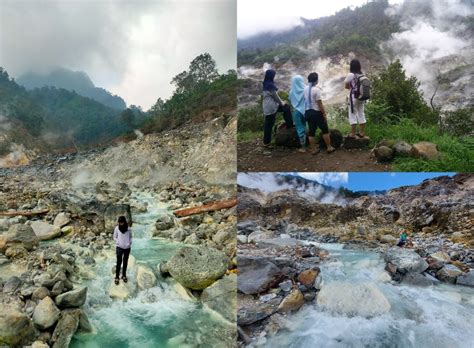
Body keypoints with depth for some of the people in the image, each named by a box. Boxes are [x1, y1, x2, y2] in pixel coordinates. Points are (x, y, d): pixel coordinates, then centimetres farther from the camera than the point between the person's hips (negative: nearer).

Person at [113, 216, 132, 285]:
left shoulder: (128, 229, -3)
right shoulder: (117, 228, -5)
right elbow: (114, 237, 3)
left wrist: (130, 243, -5)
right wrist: (118, 242, -10)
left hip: (127, 248, 2)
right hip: (119, 247, -2)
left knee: (125, 262, 12)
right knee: (119, 262, -2)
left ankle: (124, 275, 27)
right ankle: (117, 277, 9)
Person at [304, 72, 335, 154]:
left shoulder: (305, 89, 2)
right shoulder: (316, 90, -17)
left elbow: (305, 101, 7)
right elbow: (320, 104, -16)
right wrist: (324, 114, -10)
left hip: (308, 112, 6)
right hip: (316, 112, -6)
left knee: (311, 131, 9)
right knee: (325, 130, 8)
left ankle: (314, 150, 14)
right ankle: (329, 147, 14)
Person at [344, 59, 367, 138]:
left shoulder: (350, 75, -13)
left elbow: (346, 86, -5)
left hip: (353, 97, -6)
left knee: (353, 115, 0)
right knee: (361, 114, 12)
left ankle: (353, 134, 2)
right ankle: (362, 133, 18)